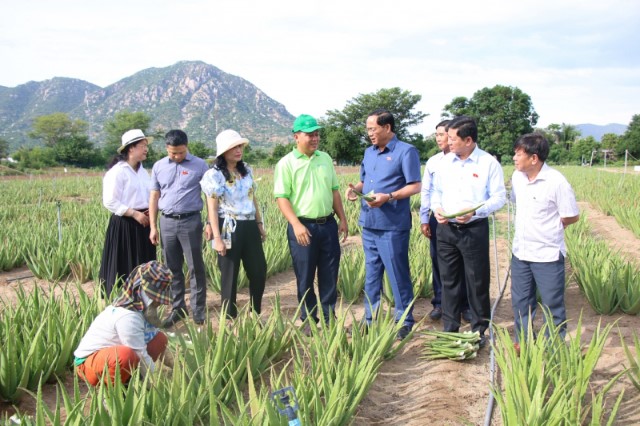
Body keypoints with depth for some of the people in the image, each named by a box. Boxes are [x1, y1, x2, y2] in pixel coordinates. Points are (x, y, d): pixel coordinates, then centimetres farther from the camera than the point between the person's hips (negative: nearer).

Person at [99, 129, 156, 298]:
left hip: (143, 224, 7)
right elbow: (110, 202, -16)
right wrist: (135, 214, -18)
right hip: (124, 225, -7)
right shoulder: (117, 171, -12)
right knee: (124, 268, 0)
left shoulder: (142, 171, 12)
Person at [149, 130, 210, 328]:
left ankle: (198, 312, 11)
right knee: (172, 268, 10)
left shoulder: (199, 166, -2)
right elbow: (154, 197, 11)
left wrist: (211, 223, -7)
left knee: (195, 268, 2)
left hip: (190, 221, -3)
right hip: (166, 222, 4)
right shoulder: (158, 166, 8)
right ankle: (177, 308, 22)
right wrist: (153, 227, 7)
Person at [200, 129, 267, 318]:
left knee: (259, 271, 10)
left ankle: (255, 315, 28)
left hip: (250, 227, 6)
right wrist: (217, 237, -16)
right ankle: (230, 319, 19)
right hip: (229, 229, -6)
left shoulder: (247, 170, 9)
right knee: (229, 275, 5)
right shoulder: (214, 175, -9)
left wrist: (260, 224, 15)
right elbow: (212, 209, -11)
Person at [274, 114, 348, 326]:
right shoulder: (286, 163, -6)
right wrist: (296, 225, -20)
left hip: (328, 225, 5)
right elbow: (281, 198, -11)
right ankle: (308, 320, 19)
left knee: (330, 275, 10)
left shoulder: (325, 158, 11)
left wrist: (342, 219, 10)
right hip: (303, 227, -5)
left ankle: (329, 318, 23)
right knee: (305, 277, 5)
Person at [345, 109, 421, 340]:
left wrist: (388, 197, -25)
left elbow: (415, 186, -13)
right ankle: (370, 319, 26)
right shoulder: (369, 152, 14)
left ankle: (404, 321, 15)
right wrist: (355, 188, -1)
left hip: (392, 226, -7)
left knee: (398, 276, 2)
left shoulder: (406, 151, -8)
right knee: (371, 275, 15)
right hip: (368, 224, 7)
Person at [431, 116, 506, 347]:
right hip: (446, 228, 5)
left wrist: (475, 211, -22)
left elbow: (499, 197, -8)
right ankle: (450, 329, 23)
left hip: (474, 229, -4)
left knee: (477, 282, 4)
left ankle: (479, 330, 18)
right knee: (449, 280, 11)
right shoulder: (445, 161, 7)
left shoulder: (489, 163, -7)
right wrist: (436, 208, -5)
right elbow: (436, 191, 15)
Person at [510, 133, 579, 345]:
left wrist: (548, 227, -2)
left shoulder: (556, 182, -18)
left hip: (547, 255, -6)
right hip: (520, 252, 6)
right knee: (520, 302, 17)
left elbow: (571, 216, -10)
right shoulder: (517, 177, 0)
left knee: (553, 304, 8)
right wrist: (528, 225, 7)